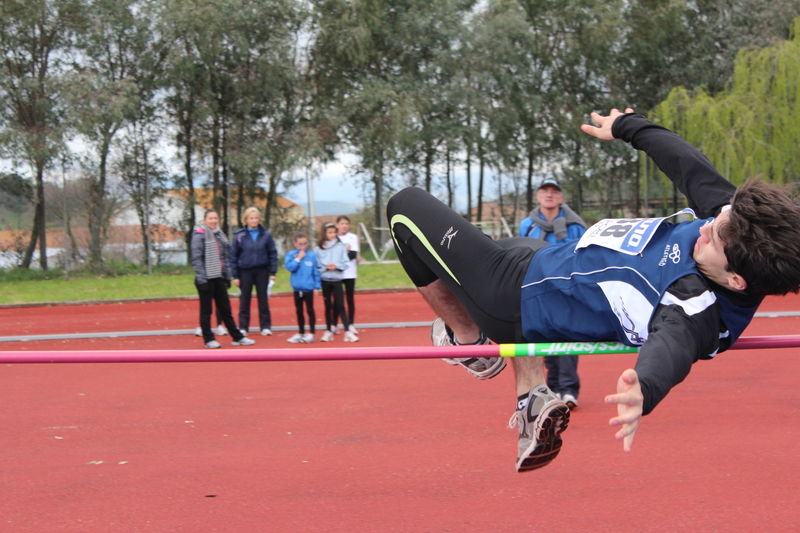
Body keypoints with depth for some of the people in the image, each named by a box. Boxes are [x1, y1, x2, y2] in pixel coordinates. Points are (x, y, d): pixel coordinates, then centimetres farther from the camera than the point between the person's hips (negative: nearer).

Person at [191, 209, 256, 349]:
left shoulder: (219, 235, 13)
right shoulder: (200, 235, -8)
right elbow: (196, 258, -14)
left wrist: (227, 276, 12)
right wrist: (201, 279, -18)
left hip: (219, 278, 7)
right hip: (206, 279, -7)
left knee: (225, 309, 10)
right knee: (206, 310, 2)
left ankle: (237, 337, 13)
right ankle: (208, 339, 9)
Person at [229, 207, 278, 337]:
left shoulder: (266, 235, 0)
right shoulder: (239, 236, -3)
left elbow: (273, 253, 3)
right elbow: (233, 256, 0)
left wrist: (273, 272, -3)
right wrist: (235, 276, -3)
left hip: (262, 271, 1)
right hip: (245, 271, -1)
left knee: (263, 299, 6)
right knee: (244, 301, 5)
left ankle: (265, 327, 12)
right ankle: (243, 327, 11)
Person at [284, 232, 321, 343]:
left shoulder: (312, 255, -2)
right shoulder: (291, 255, -1)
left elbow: (316, 272, 1)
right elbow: (289, 267, -14)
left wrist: (316, 286, -2)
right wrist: (298, 258, -14)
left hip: (309, 288, -2)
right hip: (297, 288, 2)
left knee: (310, 310, 2)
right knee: (299, 311, 12)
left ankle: (311, 333, 8)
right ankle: (301, 333, 22)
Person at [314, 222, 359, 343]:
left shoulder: (340, 246, 1)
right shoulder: (318, 249, 0)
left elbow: (346, 263, -1)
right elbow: (316, 266, -2)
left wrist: (336, 266, -16)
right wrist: (325, 268, -17)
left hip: (337, 280, 0)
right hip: (325, 280, 0)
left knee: (340, 306, -4)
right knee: (328, 306, 8)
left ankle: (348, 332, -5)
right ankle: (328, 331, 16)